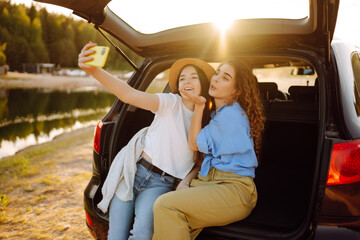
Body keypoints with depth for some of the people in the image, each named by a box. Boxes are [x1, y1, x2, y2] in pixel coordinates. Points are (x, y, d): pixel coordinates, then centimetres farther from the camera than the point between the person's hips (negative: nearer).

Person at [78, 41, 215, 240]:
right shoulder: (171, 103, -7)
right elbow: (130, 95, -23)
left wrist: (186, 181, -6)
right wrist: (94, 70, -38)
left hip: (161, 184, 2)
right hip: (134, 172, -1)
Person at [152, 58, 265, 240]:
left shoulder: (231, 113, -11)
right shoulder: (220, 111, 19)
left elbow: (195, 144, -4)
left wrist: (199, 105, -5)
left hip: (235, 190, -8)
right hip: (210, 180, 9)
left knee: (165, 205, -28)